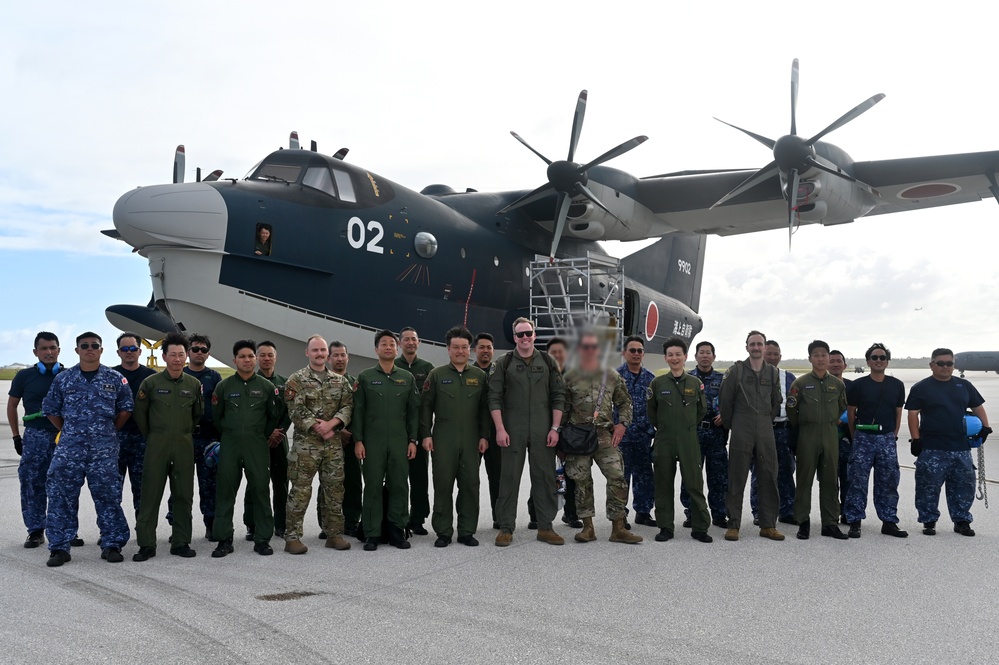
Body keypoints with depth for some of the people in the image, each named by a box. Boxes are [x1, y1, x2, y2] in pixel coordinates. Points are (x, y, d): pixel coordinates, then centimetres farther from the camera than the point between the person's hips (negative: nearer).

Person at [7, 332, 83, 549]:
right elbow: (12, 405, 11)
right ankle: (36, 531, 11)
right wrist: (16, 436, 7)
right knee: (32, 484, 1)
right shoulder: (25, 376, 4)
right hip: (35, 436, 0)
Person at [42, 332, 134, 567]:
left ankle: (112, 545, 11)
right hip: (70, 446, 1)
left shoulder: (115, 379, 4)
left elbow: (126, 408, 12)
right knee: (62, 496, 0)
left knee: (108, 497, 2)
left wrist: (110, 432, 8)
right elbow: (50, 409, 14)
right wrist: (67, 432, 10)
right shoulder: (63, 378, 6)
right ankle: (59, 547, 9)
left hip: (104, 448, -1)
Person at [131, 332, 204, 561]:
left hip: (184, 445, 2)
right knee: (150, 494, -2)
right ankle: (146, 544, 5)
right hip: (156, 445, -2)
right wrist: (151, 436, 9)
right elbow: (139, 413, 6)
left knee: (183, 495, 6)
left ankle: (181, 542, 15)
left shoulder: (194, 384, 6)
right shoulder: (150, 383, -2)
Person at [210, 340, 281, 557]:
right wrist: (229, 435, 12)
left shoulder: (267, 387, 3)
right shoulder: (224, 386, 3)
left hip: (257, 446, 0)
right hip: (229, 446, 0)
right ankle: (224, 540, 10)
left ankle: (262, 539, 10)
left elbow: (274, 416, 11)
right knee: (225, 492, 2)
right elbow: (217, 416, 11)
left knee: (261, 491, 1)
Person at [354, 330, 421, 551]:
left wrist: (413, 440, 2)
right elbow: (358, 411, 1)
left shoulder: (407, 378, 9)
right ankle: (372, 535, 8)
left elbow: (413, 411, 9)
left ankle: (397, 532, 12)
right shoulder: (365, 377, 4)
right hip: (372, 441, -2)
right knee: (373, 488, 2)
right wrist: (358, 440, -6)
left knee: (399, 487, 3)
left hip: (400, 441, 2)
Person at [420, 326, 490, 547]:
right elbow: (426, 406, 3)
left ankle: (467, 531, 13)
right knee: (443, 486, 1)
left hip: (471, 441, 2)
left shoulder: (479, 376, 9)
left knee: (470, 485, 3)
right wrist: (426, 435, -4)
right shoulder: (436, 375, 4)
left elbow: (484, 408, 9)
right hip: (442, 440, -2)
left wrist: (484, 436, 2)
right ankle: (443, 532, 10)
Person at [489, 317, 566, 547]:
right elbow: (494, 398, 0)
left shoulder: (547, 362, 8)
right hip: (513, 431, -1)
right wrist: (500, 429, -9)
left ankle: (545, 527, 15)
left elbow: (558, 396, 6)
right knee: (509, 478, 2)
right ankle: (506, 528, 10)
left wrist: (555, 428, -2)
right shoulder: (504, 363, 4)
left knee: (544, 477, 5)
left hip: (543, 431, 1)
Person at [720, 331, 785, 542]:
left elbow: (776, 403, 19)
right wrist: (730, 425, 6)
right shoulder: (736, 370, -1)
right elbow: (725, 401, 2)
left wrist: (767, 421, 15)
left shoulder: (772, 372, 10)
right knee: (737, 479, 0)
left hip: (765, 431, 3)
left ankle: (768, 525, 12)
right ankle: (733, 525, 5)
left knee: (769, 478, 3)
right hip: (741, 432, -3)